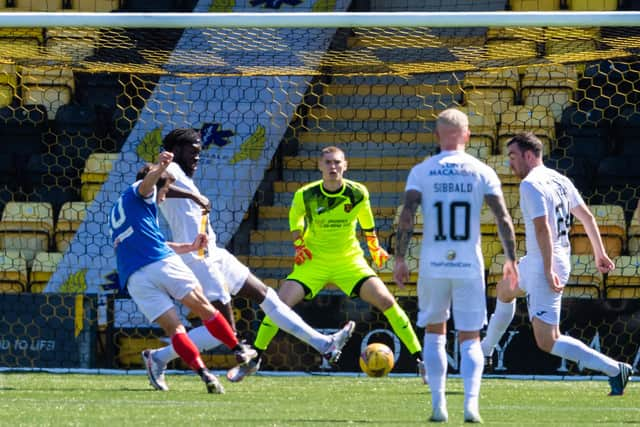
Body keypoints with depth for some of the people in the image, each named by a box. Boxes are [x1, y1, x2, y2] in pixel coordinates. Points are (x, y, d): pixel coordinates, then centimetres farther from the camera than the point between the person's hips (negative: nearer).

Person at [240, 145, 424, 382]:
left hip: (350, 260, 0)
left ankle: (418, 356, -3)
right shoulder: (305, 195, -13)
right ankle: (255, 358, 0)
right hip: (314, 261, 0)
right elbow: (295, 218, 9)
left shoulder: (358, 193, -12)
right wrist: (299, 245, 0)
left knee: (386, 300, -15)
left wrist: (374, 246, 14)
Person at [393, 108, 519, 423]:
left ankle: (438, 404, 10)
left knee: (434, 331, 18)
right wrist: (510, 259, 8)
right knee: (469, 338, 6)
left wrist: (399, 259, -1)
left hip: (433, 264, 0)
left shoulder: (421, 172, 1)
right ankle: (471, 401, -15)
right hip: (470, 265, 0)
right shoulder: (482, 172, 2)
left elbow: (406, 216, -7)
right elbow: (503, 218, -1)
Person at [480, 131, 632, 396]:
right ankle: (484, 350, 56)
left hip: (544, 266, -11)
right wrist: (600, 253, 22)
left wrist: (549, 272, -28)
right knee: (504, 291, 36)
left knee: (547, 342, -14)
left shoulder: (530, 185, -18)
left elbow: (542, 228, -26)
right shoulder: (559, 180, 10)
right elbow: (586, 217, 15)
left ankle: (615, 369, -19)